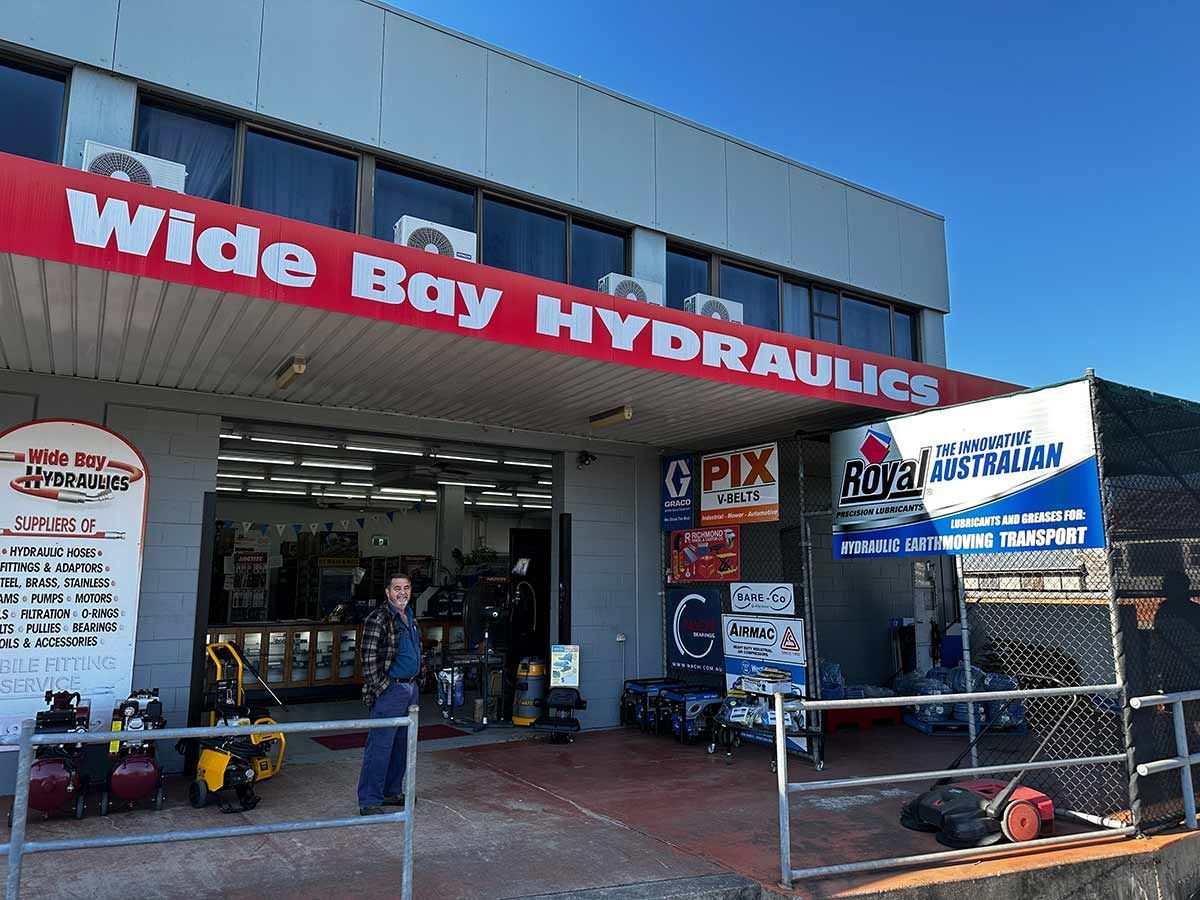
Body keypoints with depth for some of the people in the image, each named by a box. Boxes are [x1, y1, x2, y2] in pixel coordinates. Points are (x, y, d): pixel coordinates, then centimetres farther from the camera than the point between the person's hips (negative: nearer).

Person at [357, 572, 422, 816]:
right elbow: (368, 655, -16)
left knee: (402, 744, 15)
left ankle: (392, 792, 27)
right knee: (380, 746, -6)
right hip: (390, 690, -9)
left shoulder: (410, 617, 14)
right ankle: (369, 802, 0)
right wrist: (376, 689, -17)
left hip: (410, 688, 9)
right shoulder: (379, 618, -12)